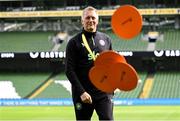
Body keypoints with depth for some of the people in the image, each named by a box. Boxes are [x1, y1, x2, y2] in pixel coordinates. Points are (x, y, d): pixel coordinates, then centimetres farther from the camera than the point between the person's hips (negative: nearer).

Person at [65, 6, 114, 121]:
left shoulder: (106, 39, 11)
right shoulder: (74, 42, 0)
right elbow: (69, 70, -6)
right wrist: (81, 92, -15)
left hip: (104, 91, 2)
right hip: (83, 94, -2)